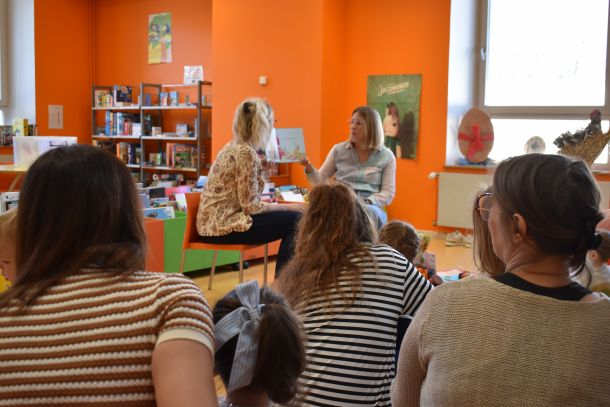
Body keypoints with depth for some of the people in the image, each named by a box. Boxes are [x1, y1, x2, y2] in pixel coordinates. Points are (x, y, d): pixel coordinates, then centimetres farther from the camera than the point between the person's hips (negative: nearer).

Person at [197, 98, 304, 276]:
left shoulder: (233, 146, 11)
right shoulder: (246, 153, -18)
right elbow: (250, 206, -18)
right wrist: (287, 206, -8)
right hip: (223, 227, -10)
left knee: (292, 218, 13)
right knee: (295, 220, -10)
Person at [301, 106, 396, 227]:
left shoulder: (386, 156, 8)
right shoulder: (338, 150, 14)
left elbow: (388, 193, 4)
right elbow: (320, 181, 14)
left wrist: (366, 203, -14)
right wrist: (309, 168, -7)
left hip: (370, 206, 0)